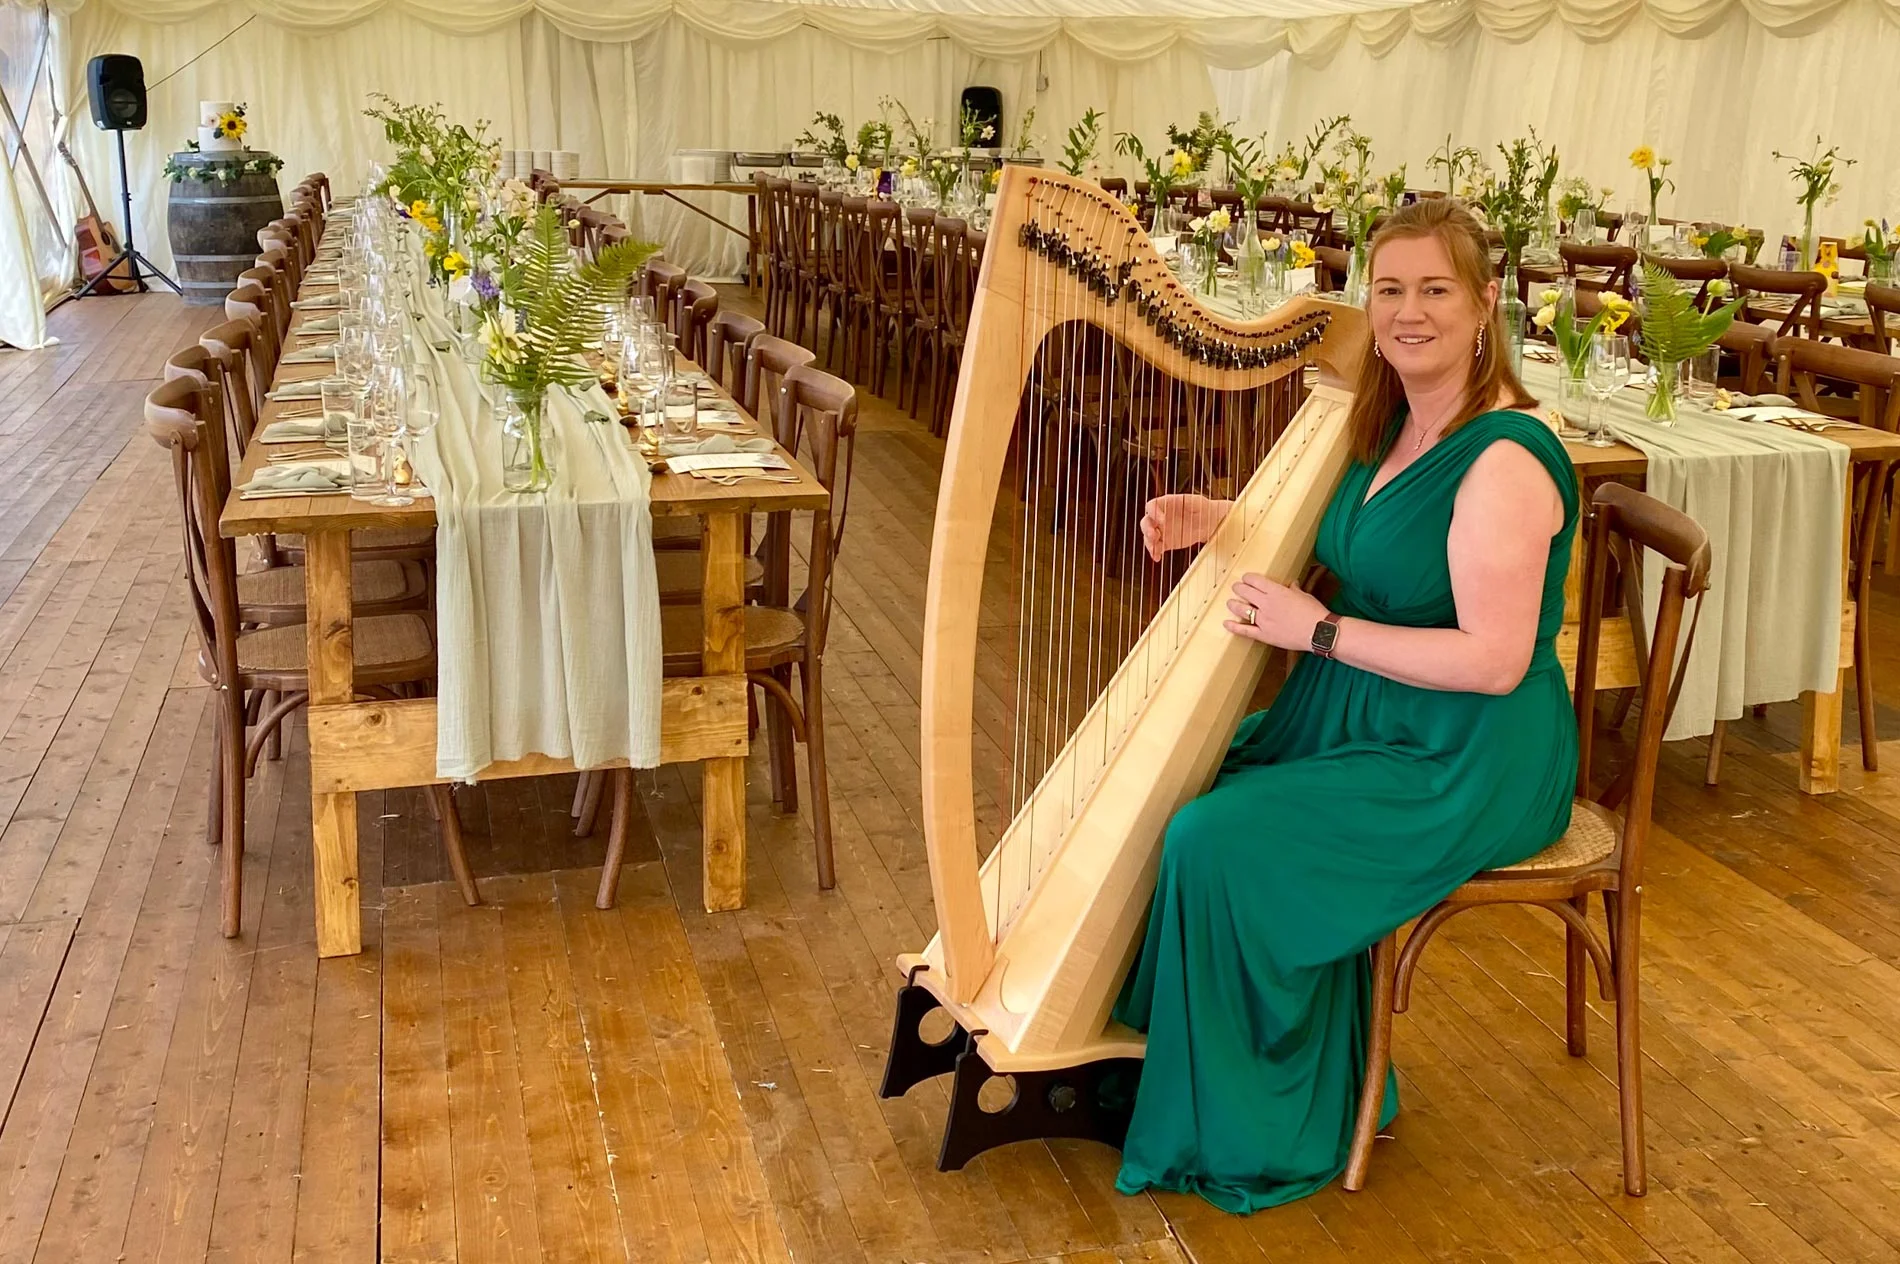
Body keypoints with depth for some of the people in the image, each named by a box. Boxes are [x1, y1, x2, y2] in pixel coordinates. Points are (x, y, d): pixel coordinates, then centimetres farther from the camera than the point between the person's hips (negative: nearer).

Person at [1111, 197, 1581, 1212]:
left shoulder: (1505, 459, -22)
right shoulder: (1389, 424, 5)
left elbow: (1494, 662, -26)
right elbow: (1326, 549, 19)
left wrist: (1320, 631, -21)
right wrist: (1215, 521, 1)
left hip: (1468, 767, -9)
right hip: (1361, 723, 9)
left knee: (1218, 844, -19)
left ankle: (1259, 1133, 1)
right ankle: (1156, 1053, 18)